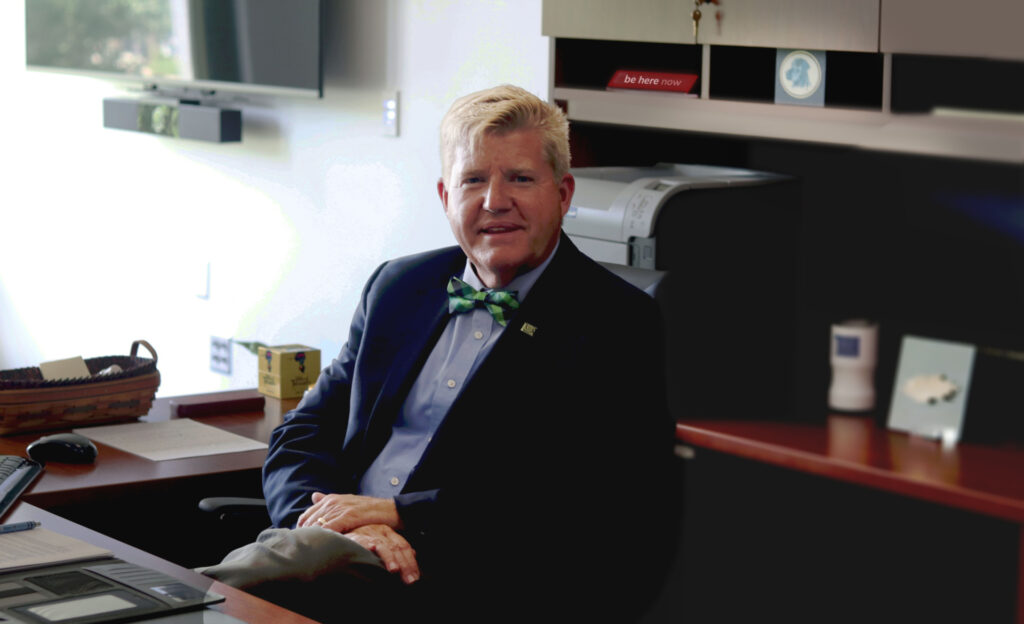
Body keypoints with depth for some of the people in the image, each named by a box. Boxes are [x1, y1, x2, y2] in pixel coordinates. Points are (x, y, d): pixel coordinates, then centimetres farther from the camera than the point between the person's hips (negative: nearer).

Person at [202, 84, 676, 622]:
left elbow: (577, 506, -12)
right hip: (342, 548, 5)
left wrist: (400, 514, -14)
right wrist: (340, 516, -9)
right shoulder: (397, 286, 19)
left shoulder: (617, 325, -1)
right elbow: (305, 431, 15)